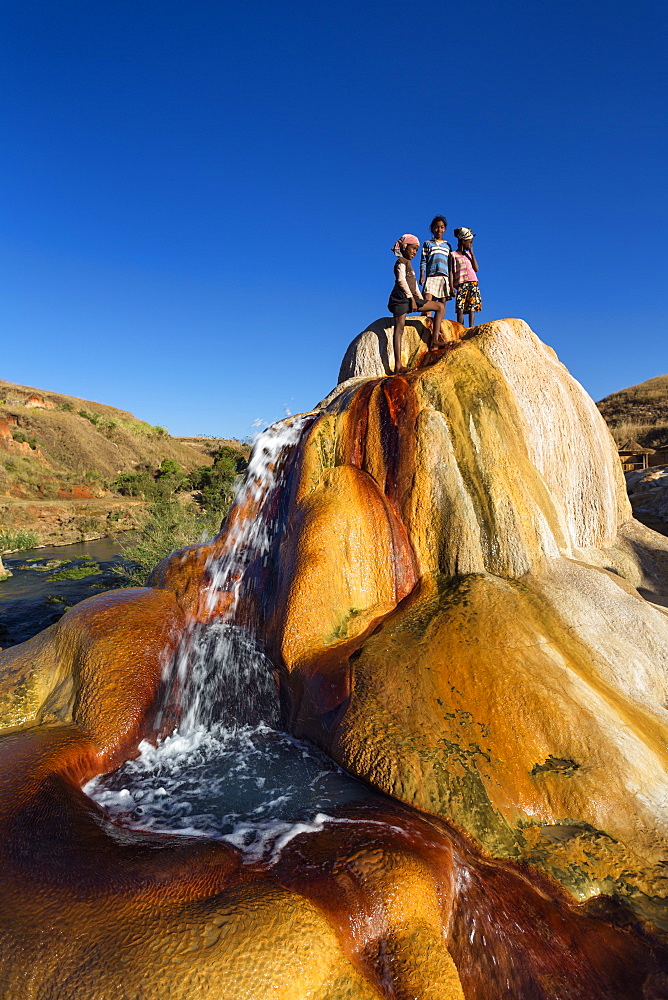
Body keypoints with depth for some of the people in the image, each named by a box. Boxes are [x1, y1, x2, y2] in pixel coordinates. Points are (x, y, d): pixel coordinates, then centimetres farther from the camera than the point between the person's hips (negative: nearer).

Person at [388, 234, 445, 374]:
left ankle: (434, 340, -10)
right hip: (401, 297, -9)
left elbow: (414, 285, 29)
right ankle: (398, 365, -22)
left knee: (440, 307, 3)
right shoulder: (401, 262, 0)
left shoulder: (408, 264, 29)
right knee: (399, 328, -16)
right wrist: (411, 298, -19)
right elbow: (401, 280, -16)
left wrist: (421, 300, 22)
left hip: (410, 298, 9)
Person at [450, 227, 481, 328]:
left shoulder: (469, 254, 20)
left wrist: (472, 253, 10)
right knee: (460, 309, -11)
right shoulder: (453, 255, 6)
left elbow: (476, 269, 11)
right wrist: (452, 287, -11)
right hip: (461, 284, -4)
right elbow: (451, 272, -1)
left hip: (473, 283, 4)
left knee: (472, 308, -5)